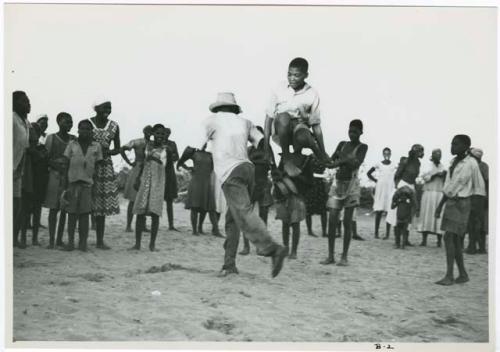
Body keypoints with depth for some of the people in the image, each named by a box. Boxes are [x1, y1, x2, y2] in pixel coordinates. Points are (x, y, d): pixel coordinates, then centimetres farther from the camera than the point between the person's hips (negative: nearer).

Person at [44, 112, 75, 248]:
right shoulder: (51, 138, 0)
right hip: (55, 176, -3)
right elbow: (46, 158, -2)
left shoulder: (73, 139, 9)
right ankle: (51, 240, -1)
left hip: (69, 176, 3)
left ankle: (59, 239, 12)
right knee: (53, 208, -3)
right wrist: (55, 164, -19)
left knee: (64, 209, 5)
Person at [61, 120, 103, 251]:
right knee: (72, 213, 1)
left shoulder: (96, 146, 9)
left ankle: (83, 242, 4)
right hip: (73, 182, 0)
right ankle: (70, 242, 7)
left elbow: (98, 166, 11)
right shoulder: (72, 144, 8)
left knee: (85, 213, -1)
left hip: (88, 183, 0)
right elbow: (66, 165, 8)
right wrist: (66, 185, 2)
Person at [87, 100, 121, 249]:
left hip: (105, 167, 3)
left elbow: (118, 149, 12)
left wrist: (108, 152, -9)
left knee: (102, 204, 5)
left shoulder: (113, 126, 5)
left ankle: (100, 240, 12)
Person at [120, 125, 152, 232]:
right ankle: (128, 225, 2)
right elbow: (122, 149, -5)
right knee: (133, 200, -2)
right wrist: (129, 162, -7)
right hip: (137, 171, -4)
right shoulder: (136, 142, -5)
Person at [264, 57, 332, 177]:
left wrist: (323, 153, 0)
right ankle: (286, 158, -20)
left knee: (303, 137, -38)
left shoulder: (312, 94, -2)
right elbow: (269, 117, 0)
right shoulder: (280, 90, -2)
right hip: (280, 131, 1)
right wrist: (266, 147, -7)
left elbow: (316, 125, 1)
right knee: (284, 116, -35)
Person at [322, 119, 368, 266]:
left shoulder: (362, 147, 2)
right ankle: (330, 256, 1)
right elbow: (331, 161, 1)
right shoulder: (342, 144, 13)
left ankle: (344, 256, 1)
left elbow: (357, 163, -14)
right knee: (332, 220, -3)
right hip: (337, 183, 4)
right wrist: (346, 159, -14)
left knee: (347, 221, -4)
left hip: (351, 184, -4)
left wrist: (342, 160, -18)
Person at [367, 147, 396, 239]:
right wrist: (375, 180, 3)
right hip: (380, 189, 0)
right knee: (379, 211, -2)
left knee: (388, 211, -4)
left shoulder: (394, 166, 4)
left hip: (390, 190, 0)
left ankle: (387, 233, -2)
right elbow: (369, 173, 11)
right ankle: (376, 232, 1)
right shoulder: (378, 165, 4)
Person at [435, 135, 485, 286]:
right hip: (450, 202, 8)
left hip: (460, 203, -8)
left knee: (449, 237, -13)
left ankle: (449, 276, -11)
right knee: (454, 240, 10)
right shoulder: (454, 162, 11)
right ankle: (463, 274, 19)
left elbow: (457, 184, -12)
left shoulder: (470, 164, -11)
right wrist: (441, 205, 7)